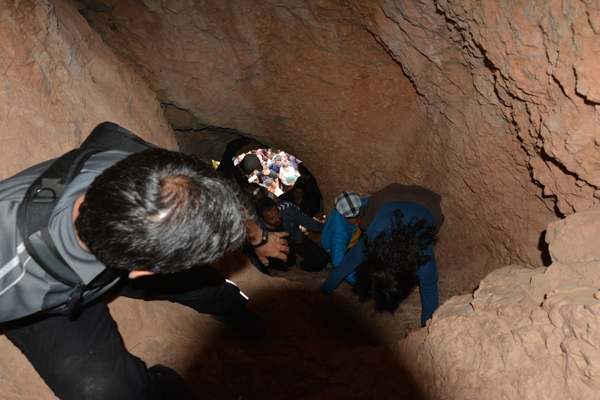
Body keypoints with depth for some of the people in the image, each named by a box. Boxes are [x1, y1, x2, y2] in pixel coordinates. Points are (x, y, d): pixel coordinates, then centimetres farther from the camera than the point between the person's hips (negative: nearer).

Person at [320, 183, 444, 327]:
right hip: (388, 198, 0)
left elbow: (431, 299, -18)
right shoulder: (366, 247, -36)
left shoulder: (425, 266, -39)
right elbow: (340, 270, -17)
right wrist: (322, 295, -2)